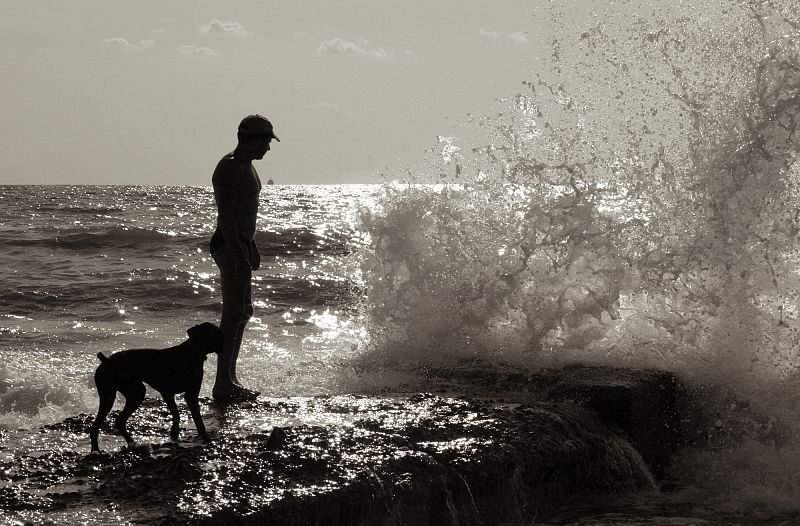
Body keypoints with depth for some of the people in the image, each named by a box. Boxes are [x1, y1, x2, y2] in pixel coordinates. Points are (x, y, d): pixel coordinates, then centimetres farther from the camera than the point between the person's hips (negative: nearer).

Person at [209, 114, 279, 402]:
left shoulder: (246, 166, 16)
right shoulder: (229, 168, -16)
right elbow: (226, 216, -23)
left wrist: (252, 247, 27)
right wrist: (239, 255, -28)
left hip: (241, 245, 11)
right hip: (230, 247, -11)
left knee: (243, 311, 16)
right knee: (234, 313, -13)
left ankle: (229, 379, 24)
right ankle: (223, 384, -13)